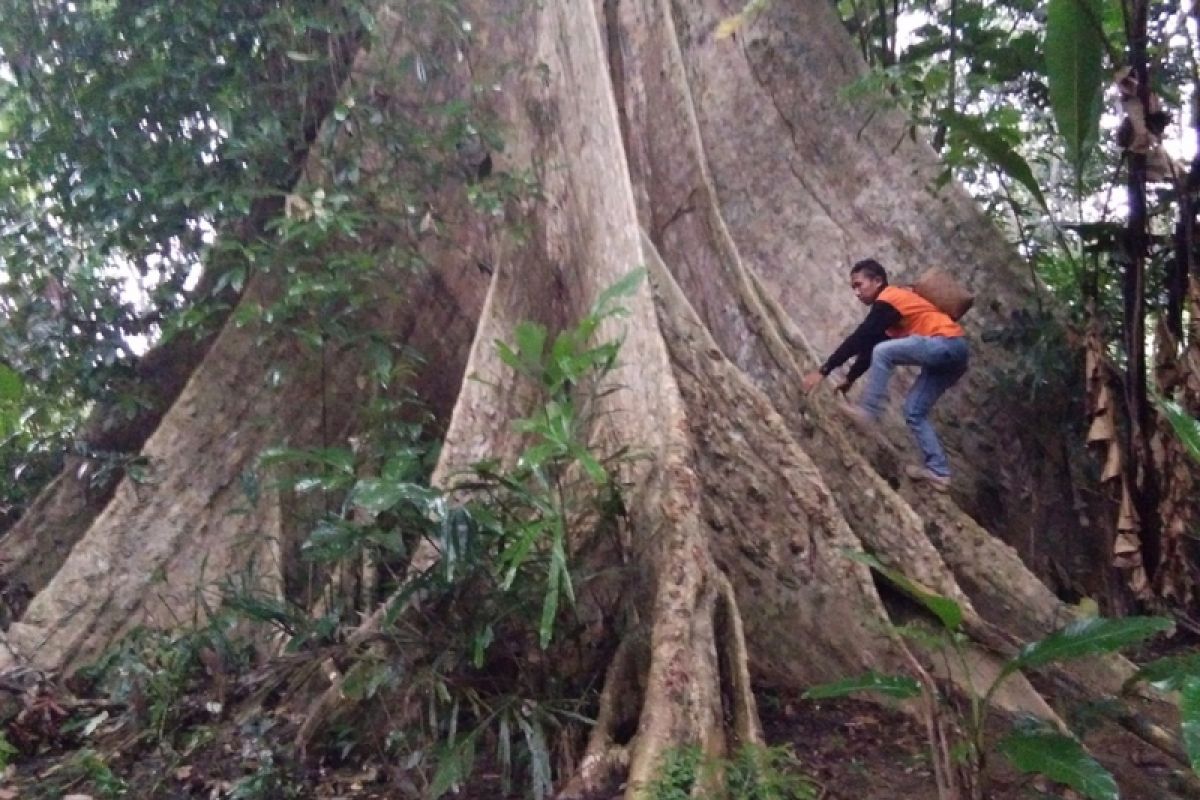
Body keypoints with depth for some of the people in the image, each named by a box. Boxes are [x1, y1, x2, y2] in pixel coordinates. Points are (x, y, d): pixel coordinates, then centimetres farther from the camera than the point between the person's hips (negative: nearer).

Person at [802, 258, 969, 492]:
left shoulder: (888, 300, -10)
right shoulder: (890, 303, 20)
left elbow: (858, 340, -15)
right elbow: (869, 346, 23)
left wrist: (824, 371, -15)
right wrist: (849, 379, 19)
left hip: (948, 344, -10)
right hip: (947, 352, 10)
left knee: (883, 352, -20)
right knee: (914, 412, 7)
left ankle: (868, 412, -14)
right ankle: (938, 471, 6)